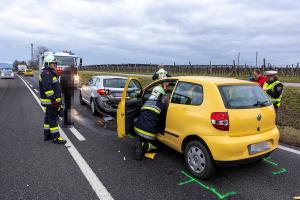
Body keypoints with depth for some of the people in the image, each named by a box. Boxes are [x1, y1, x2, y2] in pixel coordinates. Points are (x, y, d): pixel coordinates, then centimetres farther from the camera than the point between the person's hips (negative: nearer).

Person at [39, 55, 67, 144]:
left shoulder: (50, 73, 18)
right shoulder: (46, 73, -16)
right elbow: (47, 87, -26)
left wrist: (56, 99, 27)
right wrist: (53, 99, -26)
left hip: (52, 100, 11)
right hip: (50, 101, -11)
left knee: (48, 118, 17)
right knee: (53, 118, -8)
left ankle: (47, 135, 27)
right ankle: (56, 138, -3)